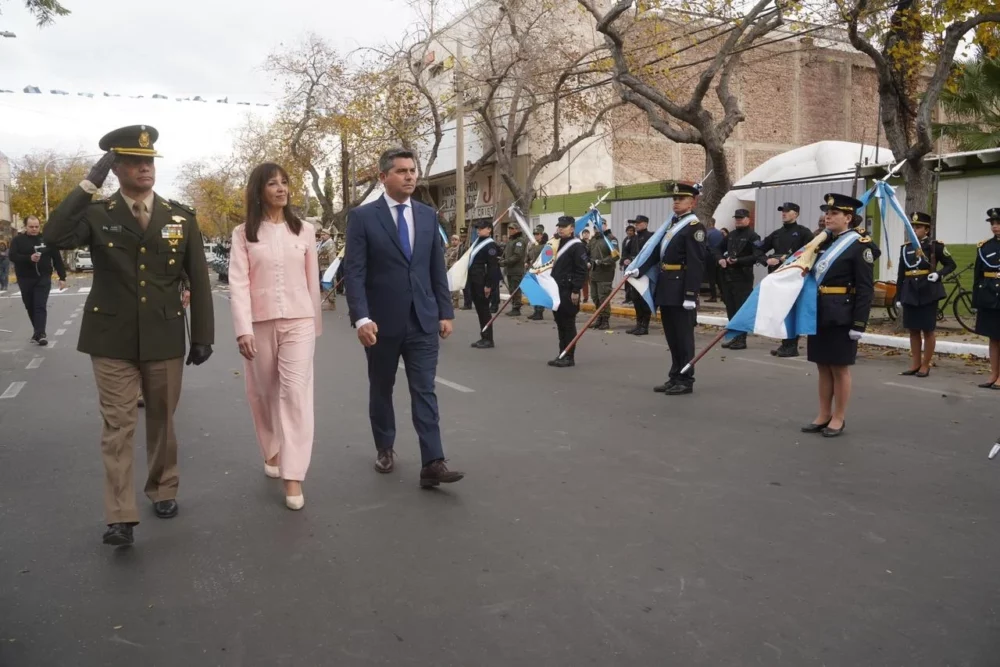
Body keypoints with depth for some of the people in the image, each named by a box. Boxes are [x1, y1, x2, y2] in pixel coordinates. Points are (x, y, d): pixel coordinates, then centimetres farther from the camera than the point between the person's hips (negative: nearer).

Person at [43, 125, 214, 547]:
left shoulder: (181, 217, 2)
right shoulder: (96, 215, -1)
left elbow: (198, 280, 3)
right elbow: (55, 237, -21)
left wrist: (203, 335, 0)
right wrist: (90, 184, -19)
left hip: (164, 338, 1)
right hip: (112, 339, -1)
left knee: (162, 420, 13)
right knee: (117, 426, 0)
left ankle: (162, 489, 32)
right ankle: (121, 516, 5)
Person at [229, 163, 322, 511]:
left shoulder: (304, 230, 6)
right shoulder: (243, 233, 2)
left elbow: (312, 281, 10)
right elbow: (238, 283, -6)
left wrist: (315, 325, 13)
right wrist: (243, 329, -15)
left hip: (298, 321, 0)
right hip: (259, 323, 0)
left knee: (296, 393, -8)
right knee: (264, 392, 12)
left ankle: (293, 476, -8)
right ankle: (272, 451, 36)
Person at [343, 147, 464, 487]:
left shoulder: (427, 215, 8)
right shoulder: (362, 216, -5)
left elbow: (437, 268, 10)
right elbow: (354, 272, -10)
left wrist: (446, 311, 5)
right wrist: (361, 318, -19)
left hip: (423, 319, 2)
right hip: (382, 320, -2)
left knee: (425, 391, -2)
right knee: (381, 389, 14)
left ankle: (432, 463, -3)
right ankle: (384, 448, 33)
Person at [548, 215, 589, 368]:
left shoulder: (577, 246, -11)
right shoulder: (556, 244, 16)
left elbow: (581, 271, -16)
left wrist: (576, 291, -19)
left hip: (569, 292, -8)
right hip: (556, 290, 8)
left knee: (568, 324, -3)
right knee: (559, 323, 12)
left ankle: (570, 357, 4)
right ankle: (562, 354, 19)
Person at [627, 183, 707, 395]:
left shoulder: (695, 227, -10)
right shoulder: (673, 224, 17)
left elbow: (696, 265, -17)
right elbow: (658, 252, 19)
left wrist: (690, 295, -22)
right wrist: (640, 270, 8)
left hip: (681, 291, -8)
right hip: (666, 289, 9)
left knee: (683, 336, -1)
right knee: (672, 336, 13)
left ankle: (686, 380, 8)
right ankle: (675, 377, 22)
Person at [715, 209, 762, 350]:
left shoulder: (753, 236, -5)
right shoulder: (730, 235, 17)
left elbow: (757, 256, -15)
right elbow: (717, 249, 19)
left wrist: (738, 261, -21)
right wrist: (720, 259, -2)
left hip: (743, 278, -7)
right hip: (727, 277, 7)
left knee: (742, 309, -5)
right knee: (730, 308, 11)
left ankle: (741, 339, -1)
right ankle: (733, 337, 19)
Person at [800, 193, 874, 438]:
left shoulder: (859, 245, -7)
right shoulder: (822, 241, 12)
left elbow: (865, 289, -11)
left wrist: (859, 324, -16)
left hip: (840, 317, -6)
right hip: (818, 314, 6)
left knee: (840, 368, 3)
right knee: (823, 367, 12)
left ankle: (839, 419, 14)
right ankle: (823, 416, 21)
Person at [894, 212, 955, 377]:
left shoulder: (935, 246, -2)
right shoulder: (905, 248, 9)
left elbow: (951, 265, 3)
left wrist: (938, 274, -16)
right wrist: (898, 297, 8)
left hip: (928, 292, -4)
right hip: (910, 292, 4)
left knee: (928, 330, 2)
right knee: (913, 330, 9)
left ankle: (925, 365, 10)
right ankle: (915, 364, 17)